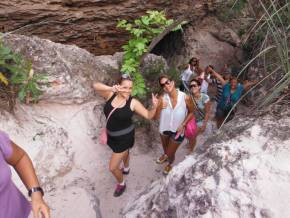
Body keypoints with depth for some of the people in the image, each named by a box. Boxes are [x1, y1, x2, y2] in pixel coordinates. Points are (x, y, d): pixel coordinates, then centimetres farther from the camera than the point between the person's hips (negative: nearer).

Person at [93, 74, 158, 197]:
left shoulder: (133, 102, -21)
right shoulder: (110, 95, -13)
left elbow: (149, 116, -16)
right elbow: (95, 86, -25)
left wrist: (154, 106, -36)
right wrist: (110, 88, -42)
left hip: (124, 137, -5)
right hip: (112, 135, 5)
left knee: (112, 168, 4)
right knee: (124, 152, 36)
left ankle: (121, 184, 36)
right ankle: (126, 169, 68)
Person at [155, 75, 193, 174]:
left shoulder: (185, 97, -25)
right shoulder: (162, 98, -22)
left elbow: (191, 112, -7)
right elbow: (155, 117, -23)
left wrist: (183, 125, -17)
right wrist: (160, 107, -42)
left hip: (177, 131, -2)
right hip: (164, 128, 2)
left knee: (170, 153, 15)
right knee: (165, 148, 31)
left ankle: (169, 164, 52)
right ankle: (165, 155, 68)